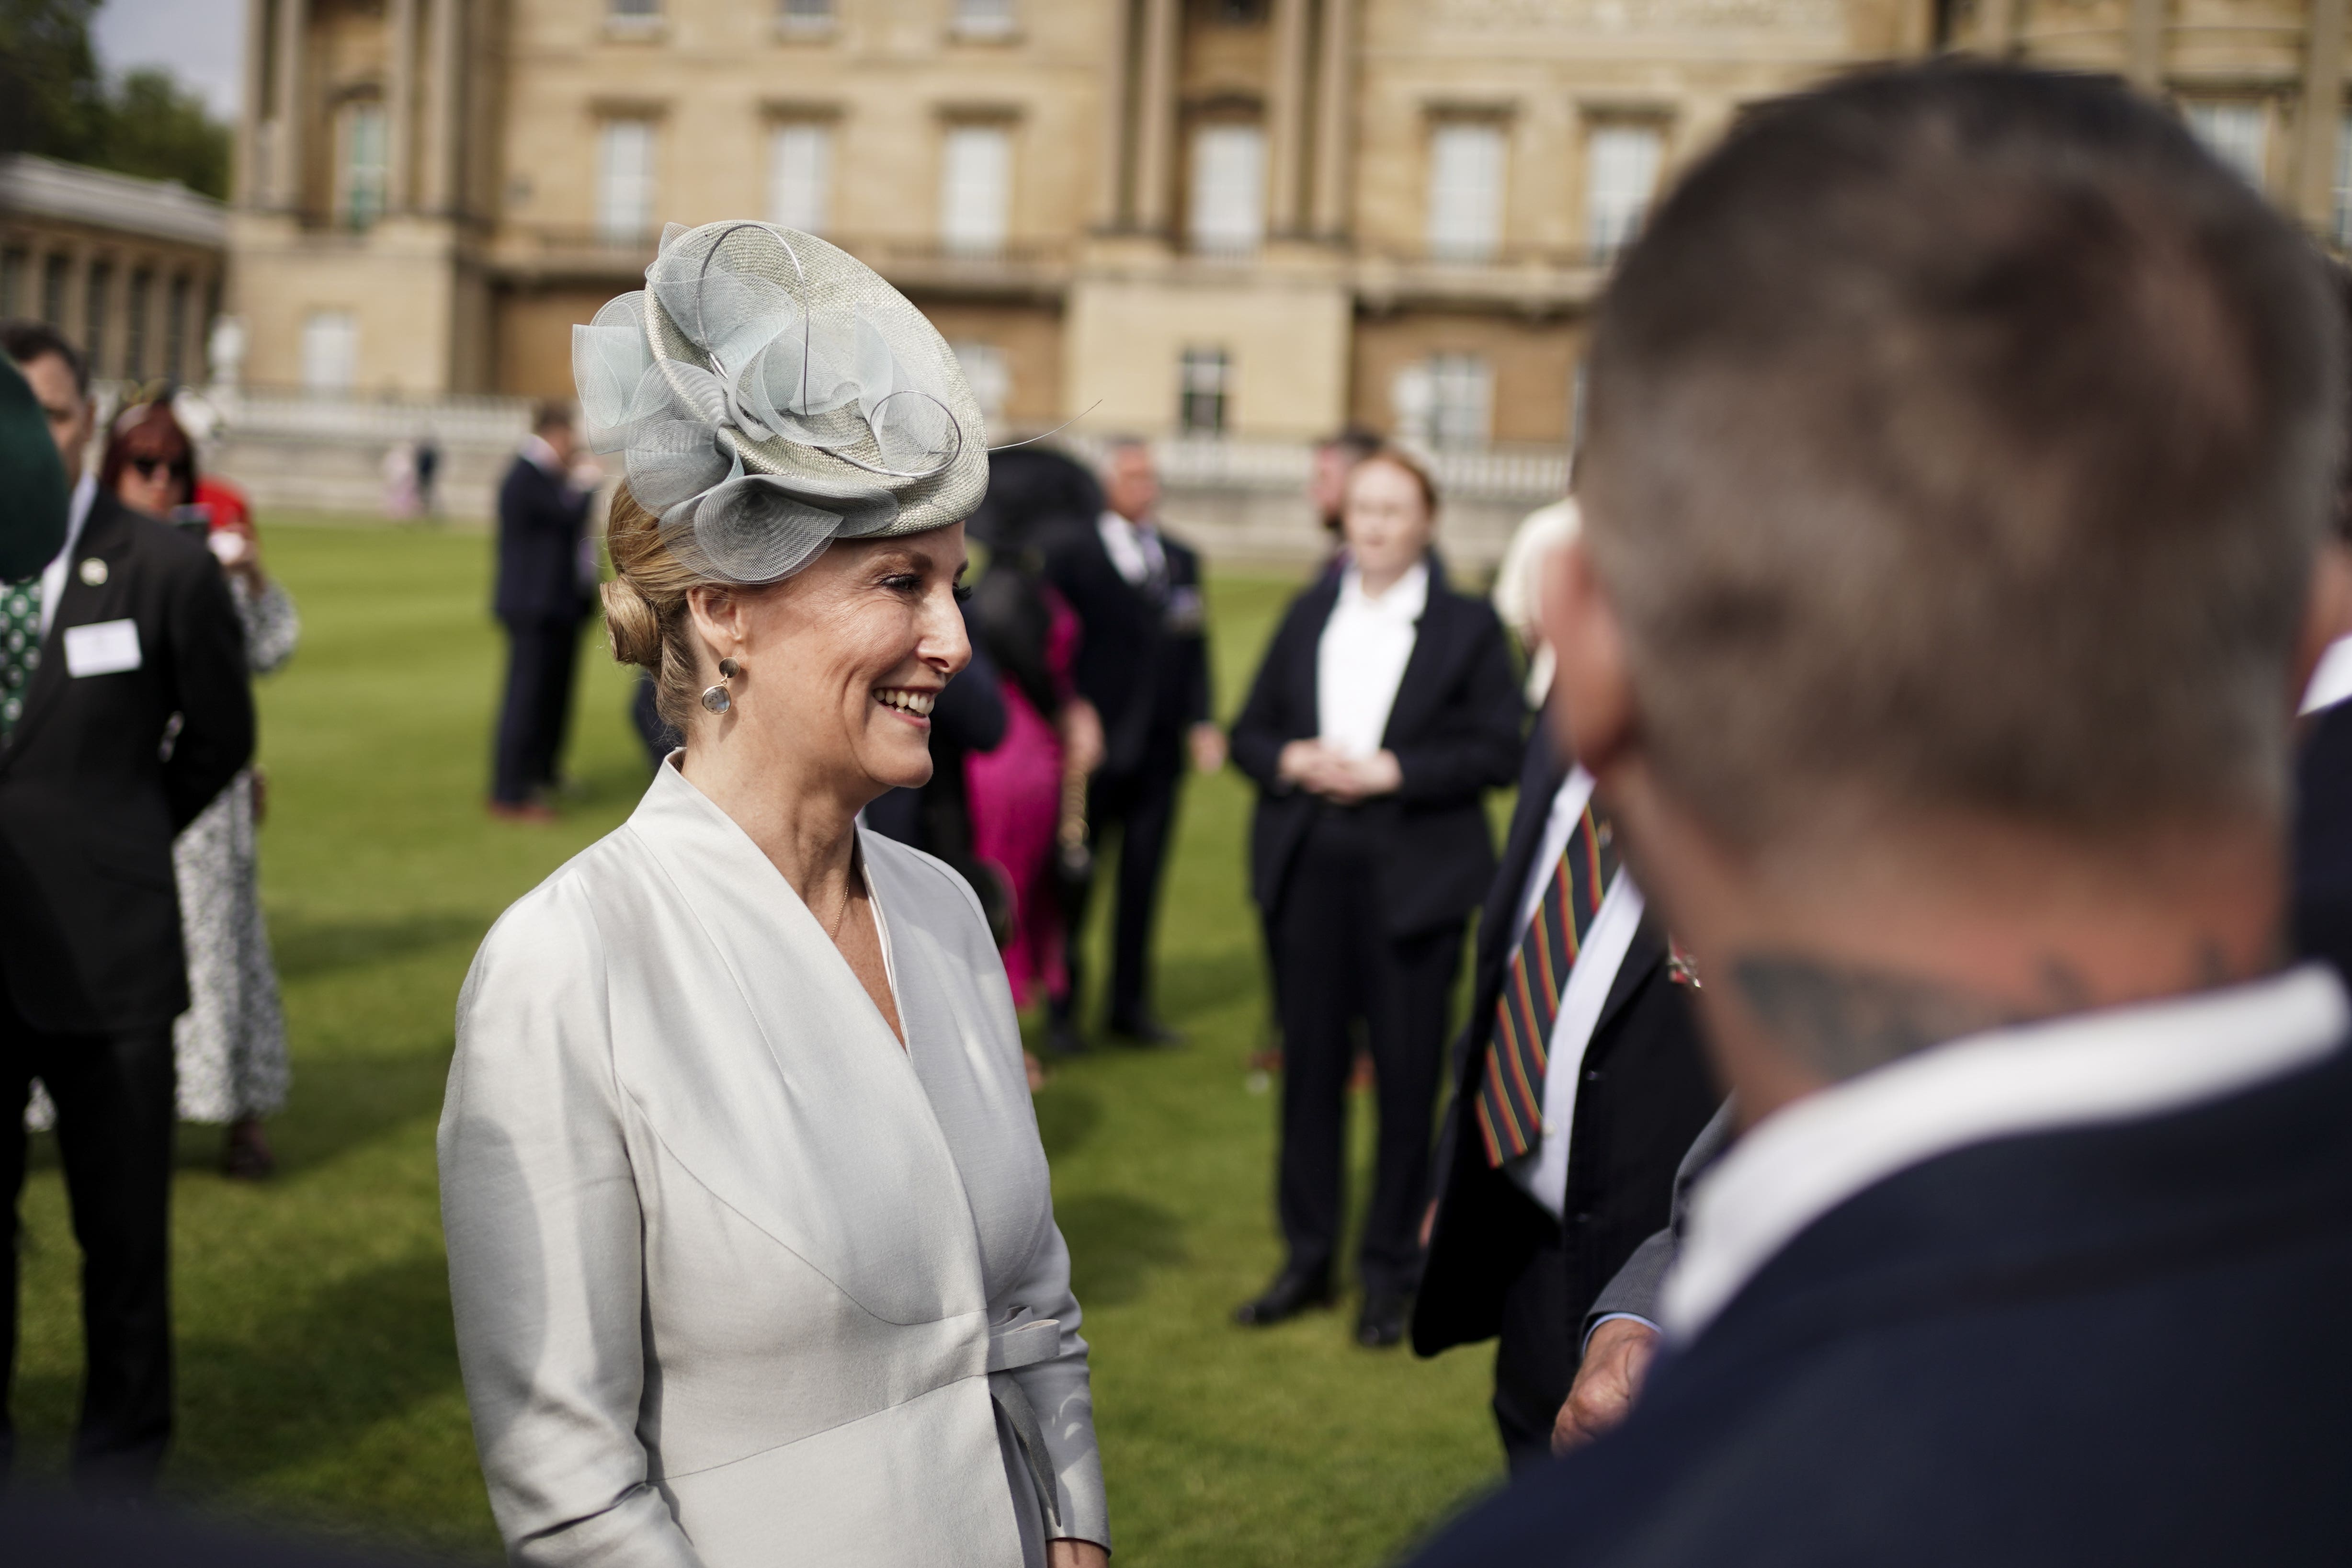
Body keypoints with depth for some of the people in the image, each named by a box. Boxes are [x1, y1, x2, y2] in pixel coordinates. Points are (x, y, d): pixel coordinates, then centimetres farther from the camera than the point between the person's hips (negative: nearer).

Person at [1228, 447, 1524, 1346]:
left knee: (1407, 1072, 2)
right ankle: (1307, 1258, 21)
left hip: (1413, 882, -3)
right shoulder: (1308, 616, 13)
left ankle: (1391, 1271, 14)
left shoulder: (1466, 627, 1)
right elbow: (1249, 731, 13)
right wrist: (1292, 760, -8)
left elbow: (1497, 752, -6)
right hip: (1307, 871, 4)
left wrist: (1390, 771, -15)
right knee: (1310, 1062, 9)